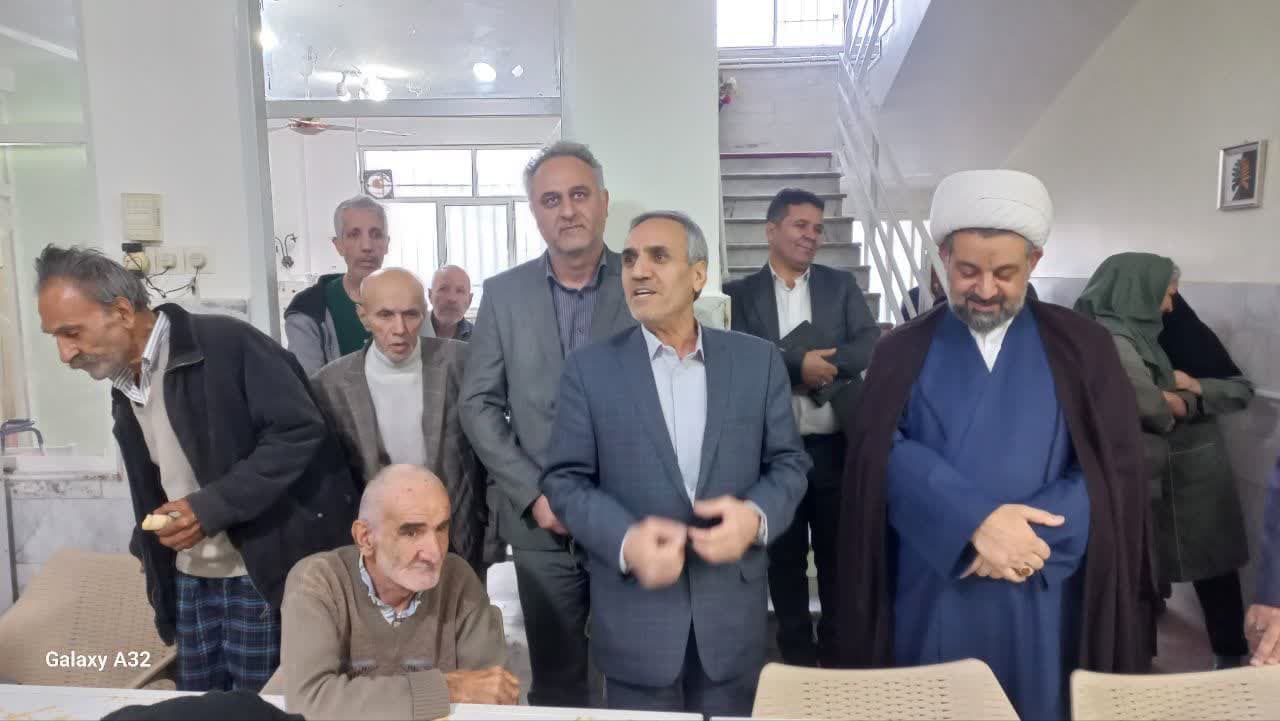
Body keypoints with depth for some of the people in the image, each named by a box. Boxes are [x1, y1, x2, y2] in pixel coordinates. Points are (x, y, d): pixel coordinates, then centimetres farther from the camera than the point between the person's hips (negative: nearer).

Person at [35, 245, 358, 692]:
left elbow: (300, 430, -21)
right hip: (190, 577, 7)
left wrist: (211, 507, -23)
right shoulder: (123, 386, 10)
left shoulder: (226, 343, -16)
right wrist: (150, 552, 10)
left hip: (262, 573, -7)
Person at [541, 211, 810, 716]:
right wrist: (625, 540, -20)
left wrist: (756, 516, -17)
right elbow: (565, 480, -4)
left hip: (732, 611, 1)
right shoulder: (589, 368, -3)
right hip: (634, 616, -1)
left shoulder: (759, 360, 1)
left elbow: (789, 462, 3)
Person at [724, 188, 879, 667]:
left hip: (836, 445, 1)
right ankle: (796, 652, 29)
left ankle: (837, 652, 31)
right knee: (783, 556, 12)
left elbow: (871, 343, -4)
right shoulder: (740, 293, 3)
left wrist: (821, 364, -17)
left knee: (839, 554, 13)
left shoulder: (842, 286, 9)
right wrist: (799, 364, -20)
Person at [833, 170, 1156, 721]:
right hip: (930, 593, 0)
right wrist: (977, 522, -23)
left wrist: (1026, 535, -17)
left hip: (1041, 598, 1)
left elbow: (1115, 467, -3)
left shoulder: (1081, 347, 3)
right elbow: (883, 452, -10)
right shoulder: (902, 352, 2)